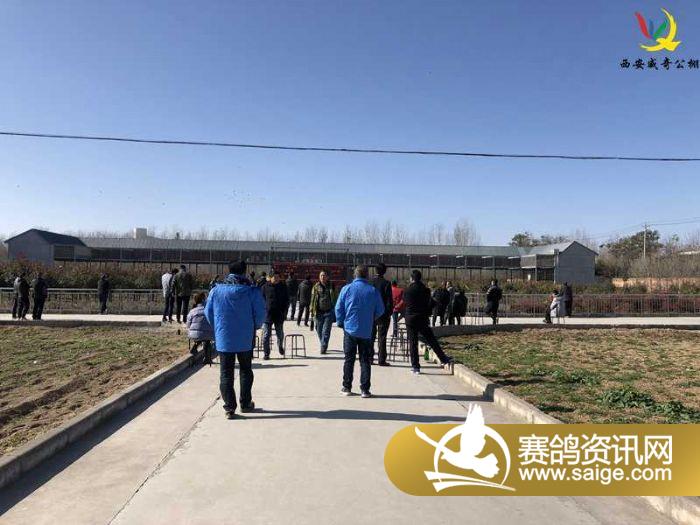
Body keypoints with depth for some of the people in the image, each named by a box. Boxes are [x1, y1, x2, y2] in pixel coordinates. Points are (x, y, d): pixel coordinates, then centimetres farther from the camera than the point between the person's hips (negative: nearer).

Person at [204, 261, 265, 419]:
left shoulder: (216, 291, -3)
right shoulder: (252, 291, -10)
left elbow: (208, 313, 5)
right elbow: (260, 313, -8)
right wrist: (255, 327, 12)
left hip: (223, 339, 1)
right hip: (245, 339, 0)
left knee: (226, 373, 9)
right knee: (246, 370, 17)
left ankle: (229, 407, 8)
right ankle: (245, 404, 24)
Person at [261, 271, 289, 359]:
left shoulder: (283, 287, 6)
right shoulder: (265, 287, 0)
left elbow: (287, 300, 12)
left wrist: (284, 311, 2)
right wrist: (263, 311, -4)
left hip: (279, 315, 2)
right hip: (267, 314, -2)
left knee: (280, 334, 16)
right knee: (266, 335, -3)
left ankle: (280, 346, 43)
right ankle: (266, 354, 5)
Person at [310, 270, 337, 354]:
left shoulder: (331, 286, 4)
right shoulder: (316, 287, 5)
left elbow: (335, 298, 8)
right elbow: (313, 299, 8)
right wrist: (312, 311, 3)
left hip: (329, 312, -2)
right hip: (318, 312, 2)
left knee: (326, 331, -7)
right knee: (319, 331, 9)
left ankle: (323, 347, -5)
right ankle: (323, 346, 26)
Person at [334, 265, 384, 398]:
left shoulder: (346, 289, -5)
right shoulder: (373, 291, -4)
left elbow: (338, 308, -2)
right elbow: (380, 310, 2)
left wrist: (340, 323, 13)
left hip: (350, 329, 0)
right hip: (366, 331, 0)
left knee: (349, 360, 11)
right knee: (365, 361, 7)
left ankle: (347, 388, 15)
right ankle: (365, 390, 7)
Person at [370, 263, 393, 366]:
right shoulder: (386, 283, -11)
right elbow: (390, 300, -11)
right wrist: (389, 313, -1)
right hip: (383, 314, -3)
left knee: (371, 337, 13)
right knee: (382, 338, 3)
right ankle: (381, 360, 3)